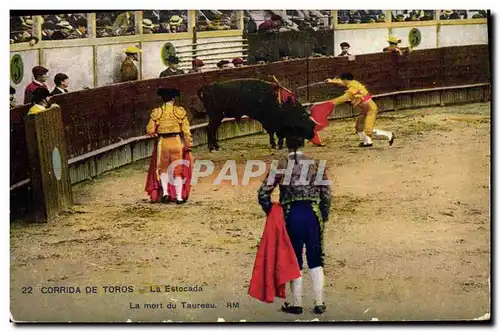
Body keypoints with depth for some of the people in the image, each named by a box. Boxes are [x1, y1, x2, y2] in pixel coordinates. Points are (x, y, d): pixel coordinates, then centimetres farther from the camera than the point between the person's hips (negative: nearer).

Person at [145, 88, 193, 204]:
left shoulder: (157, 112, -3)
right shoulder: (180, 111, -5)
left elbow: (150, 130, -2)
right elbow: (186, 130, -5)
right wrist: (188, 144, 4)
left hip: (163, 142, 1)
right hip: (176, 142, -1)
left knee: (163, 168, 19)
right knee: (177, 169, 8)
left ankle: (165, 192, 5)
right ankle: (179, 197, 9)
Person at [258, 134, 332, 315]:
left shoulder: (281, 165, -2)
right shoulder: (315, 163, 2)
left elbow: (263, 192, -5)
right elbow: (326, 193, 3)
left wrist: (271, 213, 8)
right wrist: (323, 216, 14)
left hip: (291, 215, -1)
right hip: (312, 213, 1)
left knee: (294, 260, 9)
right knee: (315, 259, 10)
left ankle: (297, 304, 12)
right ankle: (319, 303, 9)